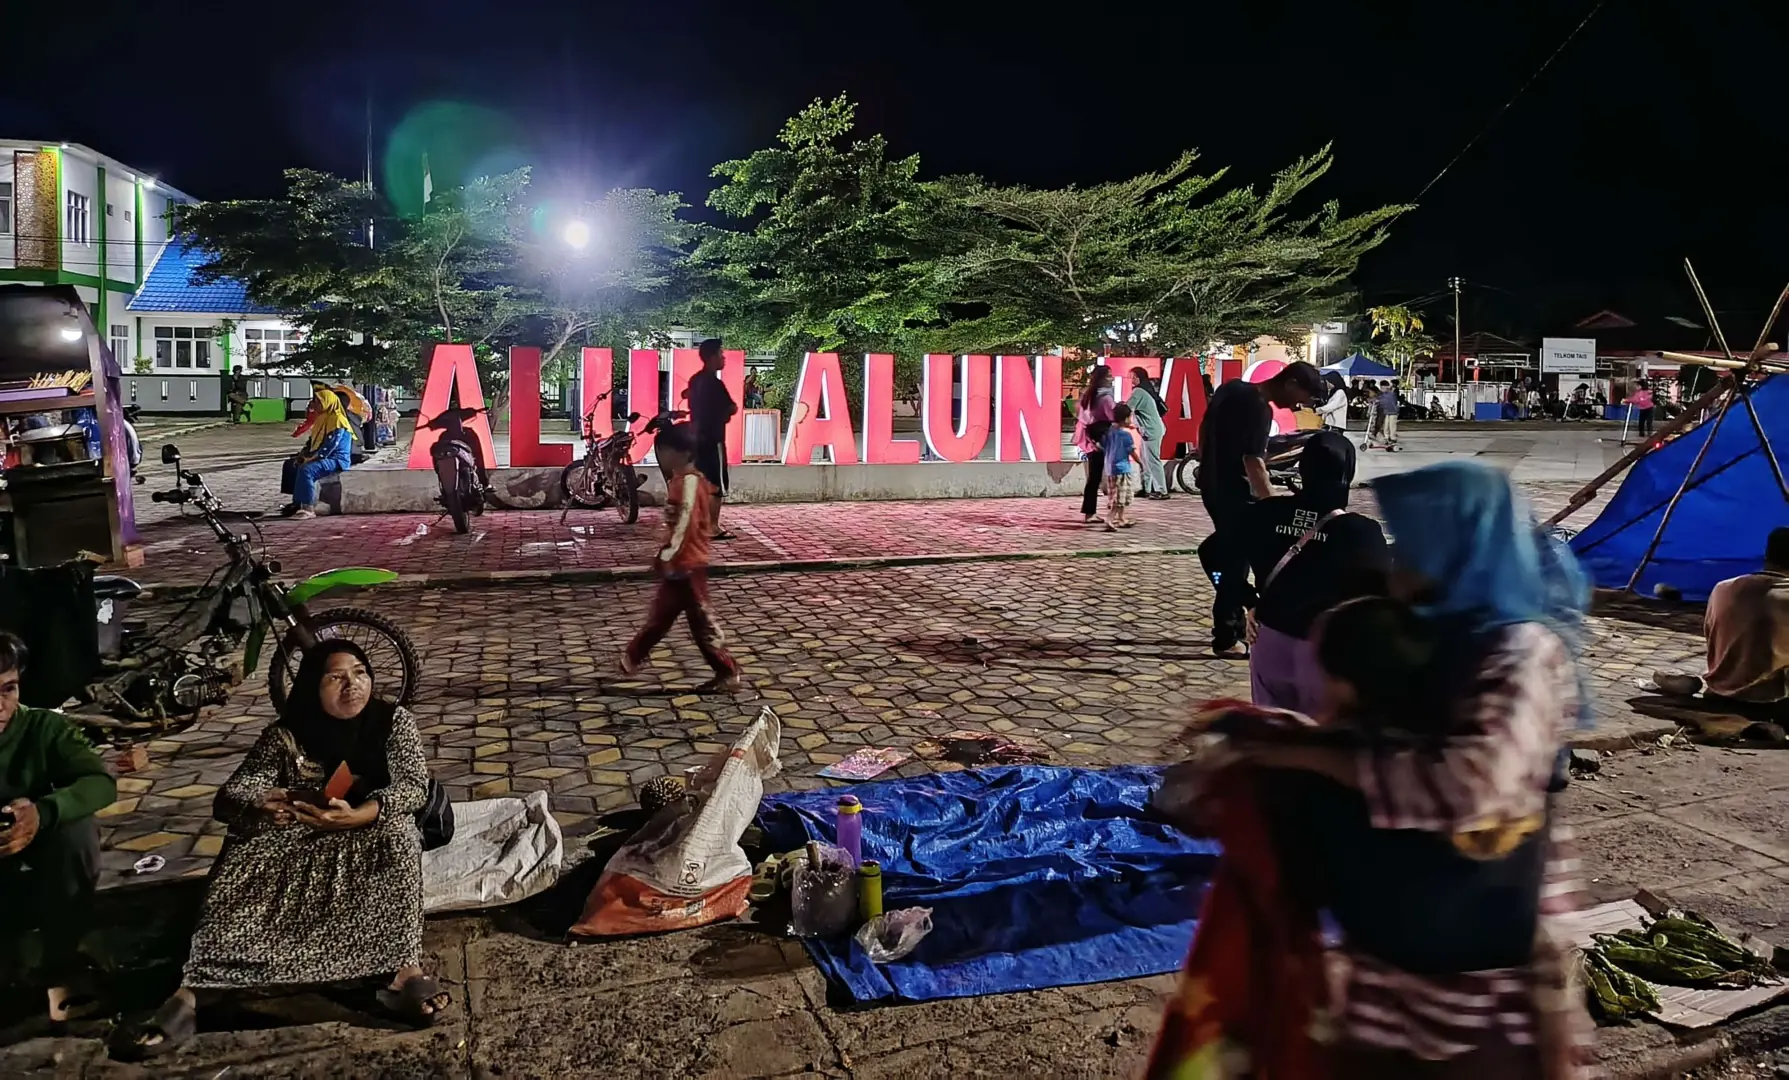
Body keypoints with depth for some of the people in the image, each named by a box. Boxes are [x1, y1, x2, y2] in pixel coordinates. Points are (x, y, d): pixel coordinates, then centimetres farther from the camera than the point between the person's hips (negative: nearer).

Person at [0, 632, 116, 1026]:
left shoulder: (44, 727, -10)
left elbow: (101, 782, -21)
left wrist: (44, 812, -42)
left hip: (39, 874, 2)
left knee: (77, 828, -29)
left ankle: (62, 975, -16)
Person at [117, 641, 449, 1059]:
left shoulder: (394, 721, -8)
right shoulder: (285, 735, -6)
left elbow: (414, 786, -20)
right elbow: (229, 797, -13)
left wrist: (356, 816, -40)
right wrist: (261, 807, -39)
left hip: (365, 842, -1)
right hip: (294, 843, 2)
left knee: (398, 831, -35)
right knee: (244, 854, -29)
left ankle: (406, 971, -42)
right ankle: (187, 994, -41)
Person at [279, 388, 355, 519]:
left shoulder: (337, 421, -16)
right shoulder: (322, 418, 16)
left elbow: (328, 447, -23)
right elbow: (313, 441, 20)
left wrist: (309, 459, -20)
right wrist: (302, 454, 4)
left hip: (337, 460, -11)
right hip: (322, 457, 11)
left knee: (306, 469, -33)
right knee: (290, 464, 12)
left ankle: (309, 508, -32)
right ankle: (296, 502, 10)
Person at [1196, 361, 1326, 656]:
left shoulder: (1232, 387, 6)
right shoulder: (1259, 409, -21)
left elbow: (1203, 431, 16)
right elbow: (1253, 464, -27)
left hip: (1210, 483, 9)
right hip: (1231, 489, -9)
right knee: (1237, 558, 0)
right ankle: (1227, 638, 7)